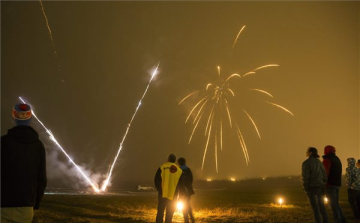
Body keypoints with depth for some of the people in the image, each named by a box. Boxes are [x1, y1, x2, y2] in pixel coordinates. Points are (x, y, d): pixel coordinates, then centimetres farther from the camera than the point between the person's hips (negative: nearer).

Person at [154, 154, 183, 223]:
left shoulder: (162, 168, -5)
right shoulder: (179, 170, 3)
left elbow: (157, 180, -3)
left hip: (163, 194, -2)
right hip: (173, 195, 2)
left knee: (160, 212, 5)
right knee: (169, 214, 10)